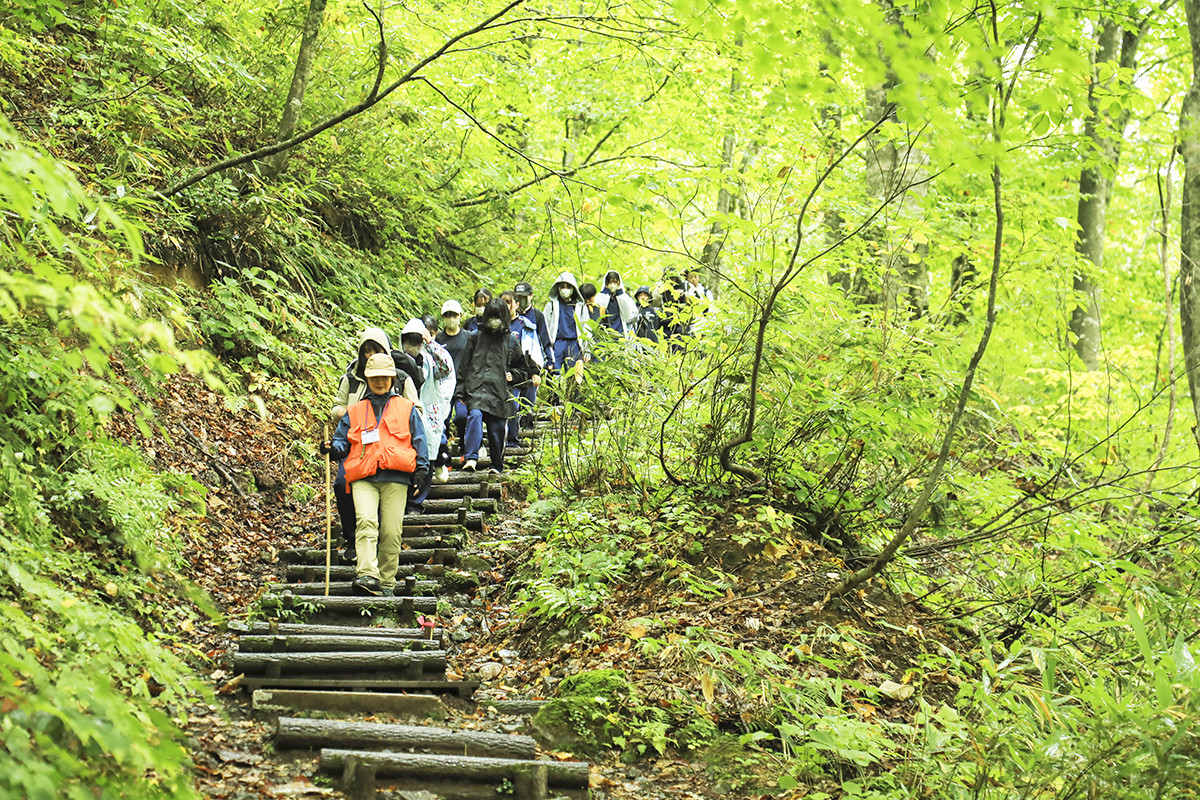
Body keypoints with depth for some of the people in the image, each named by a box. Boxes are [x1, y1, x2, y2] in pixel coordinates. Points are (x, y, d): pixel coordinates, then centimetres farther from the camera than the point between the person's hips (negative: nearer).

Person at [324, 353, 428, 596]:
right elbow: (343, 441, 20)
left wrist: (421, 468, 4)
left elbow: (418, 440, 16)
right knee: (366, 521, -23)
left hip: (396, 477, 0)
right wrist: (332, 448, -2)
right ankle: (366, 576, -33)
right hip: (363, 478, 0)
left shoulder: (407, 409, 18)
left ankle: (386, 583, 4)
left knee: (391, 532, -5)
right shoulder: (355, 411, 22)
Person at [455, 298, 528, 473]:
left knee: (497, 429, 2)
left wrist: (512, 375, 2)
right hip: (476, 388, -1)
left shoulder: (511, 340, 13)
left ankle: (497, 466, 20)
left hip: (499, 392, 1)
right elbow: (464, 365, 14)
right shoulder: (475, 337, 13)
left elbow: (522, 369, 23)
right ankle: (471, 458, -33)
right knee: (475, 416, -26)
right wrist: (460, 391, 9)